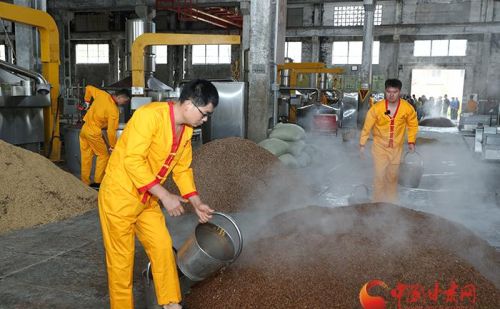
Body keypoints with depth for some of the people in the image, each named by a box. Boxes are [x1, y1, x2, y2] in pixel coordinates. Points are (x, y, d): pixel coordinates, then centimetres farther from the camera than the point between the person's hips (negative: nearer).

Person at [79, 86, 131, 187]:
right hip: (94, 132, -7)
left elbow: (89, 88, 19)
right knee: (103, 155, 8)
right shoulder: (114, 110, -17)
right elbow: (111, 131, -14)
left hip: (84, 128, 8)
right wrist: (113, 146, -3)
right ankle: (97, 182, 8)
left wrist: (87, 101, 34)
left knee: (86, 157, 12)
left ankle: (85, 183, 18)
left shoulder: (102, 94, 1)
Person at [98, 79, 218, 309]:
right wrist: (165, 196, -28)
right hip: (119, 196, -8)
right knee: (121, 258, 5)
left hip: (148, 200, 8)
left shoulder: (186, 130, 3)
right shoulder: (150, 115, -24)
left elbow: (182, 168, 12)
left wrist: (196, 203, 3)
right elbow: (133, 162, -30)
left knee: (163, 247, 9)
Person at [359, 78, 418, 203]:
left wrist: (411, 141, 0)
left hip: (396, 147, 2)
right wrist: (362, 144, -4)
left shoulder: (407, 108, -14)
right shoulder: (376, 108, -20)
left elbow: (413, 125, 4)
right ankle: (378, 202, 9)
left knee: (393, 176, 17)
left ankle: (392, 201, 36)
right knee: (379, 175, -5)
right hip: (380, 146, -2)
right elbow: (367, 126, -9)